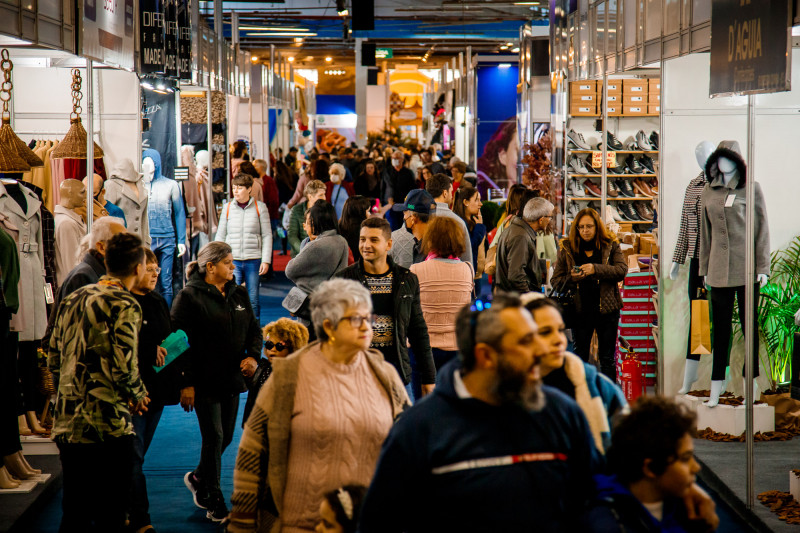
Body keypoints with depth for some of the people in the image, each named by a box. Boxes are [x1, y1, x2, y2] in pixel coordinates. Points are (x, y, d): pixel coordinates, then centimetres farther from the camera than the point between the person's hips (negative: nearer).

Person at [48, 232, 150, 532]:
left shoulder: (72, 300, 12)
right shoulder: (125, 306, -11)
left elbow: (53, 361, 15)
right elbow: (124, 368, -18)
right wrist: (137, 396, 1)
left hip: (66, 423, 7)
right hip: (108, 426, -7)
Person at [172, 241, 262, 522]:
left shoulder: (238, 294, 10)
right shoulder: (189, 297, -10)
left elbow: (254, 329, 18)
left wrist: (253, 356, -3)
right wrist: (186, 383, -16)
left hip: (232, 380, 7)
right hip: (204, 381, -7)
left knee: (226, 436, 12)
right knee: (214, 437, -5)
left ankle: (198, 478, 37)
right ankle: (213, 502, 8)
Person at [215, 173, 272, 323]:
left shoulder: (260, 207, 3)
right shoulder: (227, 208, 8)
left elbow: (267, 236, 4)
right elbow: (220, 236, 12)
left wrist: (266, 260, -3)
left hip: (253, 260, -1)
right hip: (232, 259, 1)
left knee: (253, 299, 2)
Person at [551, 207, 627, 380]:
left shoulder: (611, 245, 3)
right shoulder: (566, 248, 5)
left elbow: (622, 270, -10)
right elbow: (555, 281, 6)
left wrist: (596, 269, -23)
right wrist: (571, 278, -16)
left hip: (606, 308, -1)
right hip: (580, 309, 1)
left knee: (607, 359, 6)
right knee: (580, 358, 6)